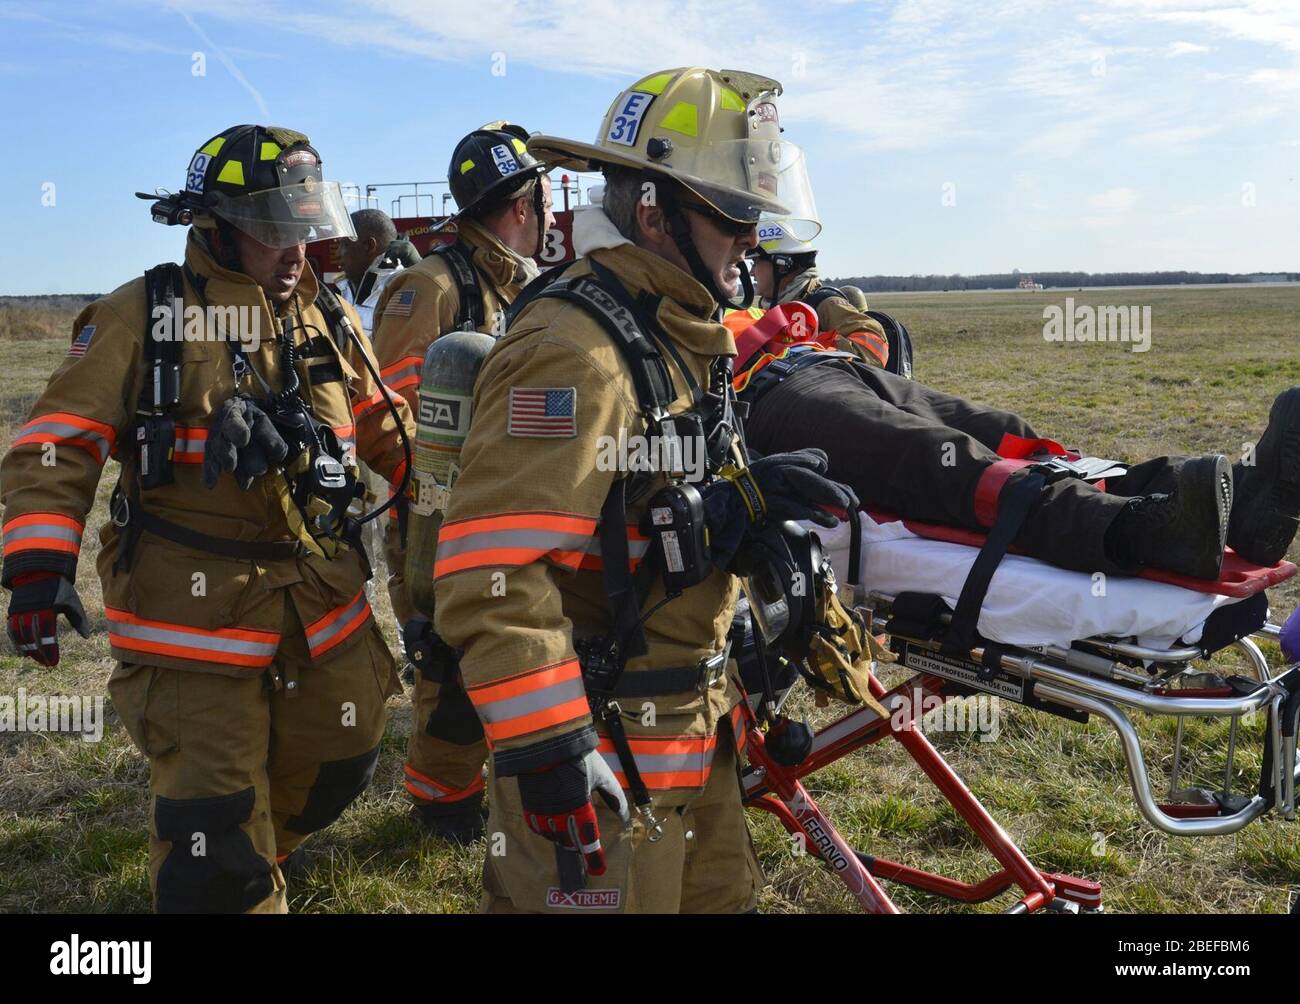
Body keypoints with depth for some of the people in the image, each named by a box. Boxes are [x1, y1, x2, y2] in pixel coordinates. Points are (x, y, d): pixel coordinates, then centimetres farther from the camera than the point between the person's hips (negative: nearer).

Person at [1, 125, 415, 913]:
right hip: (196, 606, -6)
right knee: (212, 810, 1)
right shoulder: (142, 319, -7)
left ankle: (244, 855, 46)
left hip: (324, 599, 6)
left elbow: (387, 431, 20)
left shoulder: (331, 323, 10)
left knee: (338, 761, 19)